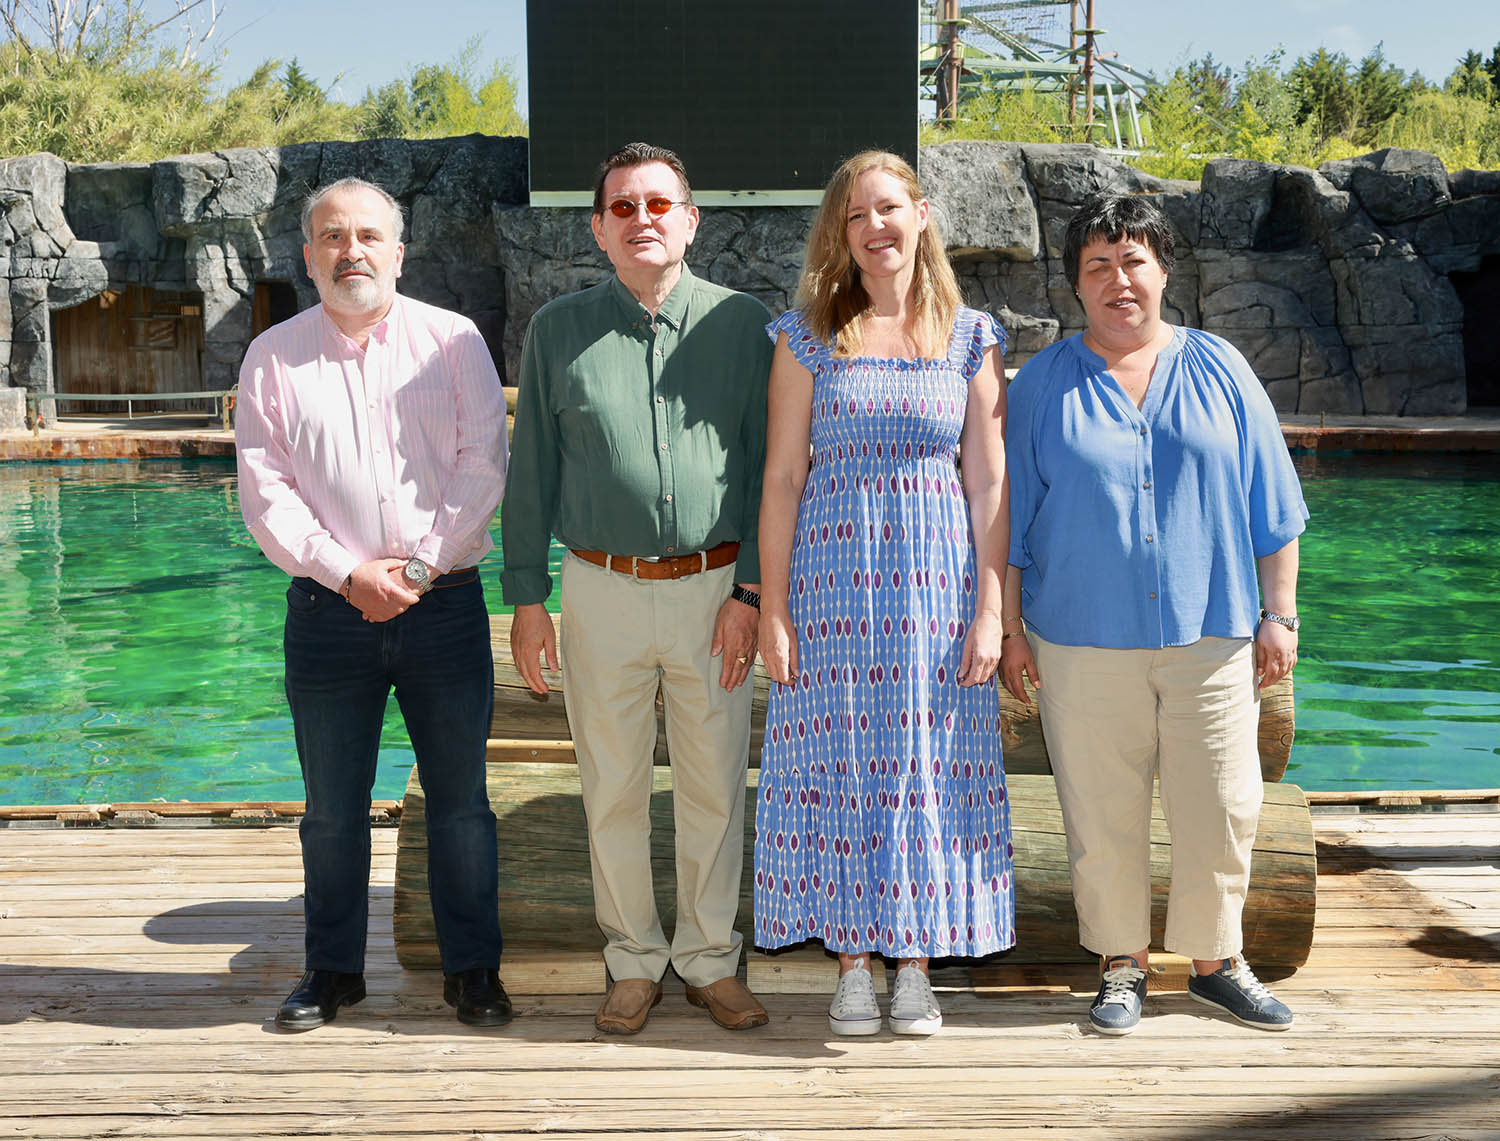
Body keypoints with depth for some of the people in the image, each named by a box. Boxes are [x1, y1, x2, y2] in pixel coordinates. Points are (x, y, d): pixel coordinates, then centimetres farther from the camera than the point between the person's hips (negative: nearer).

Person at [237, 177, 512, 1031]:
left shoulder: (454, 341, 3)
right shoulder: (274, 358, 5)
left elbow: (483, 468, -3)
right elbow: (266, 493, 0)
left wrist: (420, 565, -11)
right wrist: (348, 573, -11)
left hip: (446, 603, -1)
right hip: (329, 608, 1)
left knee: (461, 801, 6)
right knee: (333, 808, 10)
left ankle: (473, 968, 19)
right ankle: (334, 969, 25)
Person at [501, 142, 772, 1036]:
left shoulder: (742, 324, 1)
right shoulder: (558, 331, 4)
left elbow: (768, 466, 2)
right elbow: (533, 472, 7)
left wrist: (750, 592, -4)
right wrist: (527, 597, 3)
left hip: (714, 588, 0)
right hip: (603, 588, 1)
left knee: (716, 786, 8)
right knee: (613, 789, 8)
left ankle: (710, 959, 24)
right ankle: (635, 962, 25)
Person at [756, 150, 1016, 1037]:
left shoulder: (971, 337, 5)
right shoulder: (808, 337, 3)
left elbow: (990, 480, 3)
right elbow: (782, 478, 1)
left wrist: (990, 608, -3)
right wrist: (773, 610, -3)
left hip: (938, 578, 1)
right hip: (833, 574, 0)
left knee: (931, 764, 4)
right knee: (839, 765, 3)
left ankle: (918, 964, 18)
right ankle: (852, 963, 17)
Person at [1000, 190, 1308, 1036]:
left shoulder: (1219, 370, 6)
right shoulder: (1044, 384, 4)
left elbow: (1271, 507, 8)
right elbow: (1012, 519, 6)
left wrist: (1279, 614, 4)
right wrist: (1011, 628, 3)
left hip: (1212, 633, 1)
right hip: (1083, 640, -1)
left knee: (1223, 808, 5)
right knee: (1103, 815, 6)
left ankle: (1218, 959, 24)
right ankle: (1123, 964, 23)